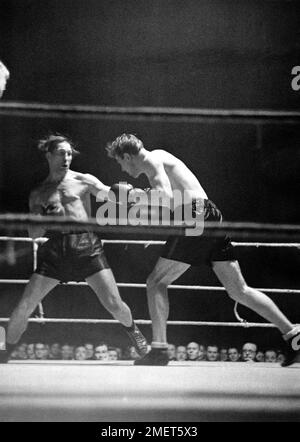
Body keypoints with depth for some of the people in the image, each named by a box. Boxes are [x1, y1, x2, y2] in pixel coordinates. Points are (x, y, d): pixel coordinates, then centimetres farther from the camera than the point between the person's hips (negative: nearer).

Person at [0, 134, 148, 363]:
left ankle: (132, 329, 26)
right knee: (23, 308, -4)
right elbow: (33, 234, 10)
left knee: (114, 304, -8)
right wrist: (48, 221, -10)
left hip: (87, 246, -1)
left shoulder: (84, 181, 10)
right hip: (55, 250, 1)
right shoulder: (38, 194, 14)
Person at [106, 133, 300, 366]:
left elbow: (165, 195, -19)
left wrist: (135, 195, -5)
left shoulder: (152, 160, -1)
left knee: (156, 283, -1)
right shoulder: (160, 157, 28)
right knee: (238, 290, 8)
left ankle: (159, 350, -5)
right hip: (212, 216, 9)